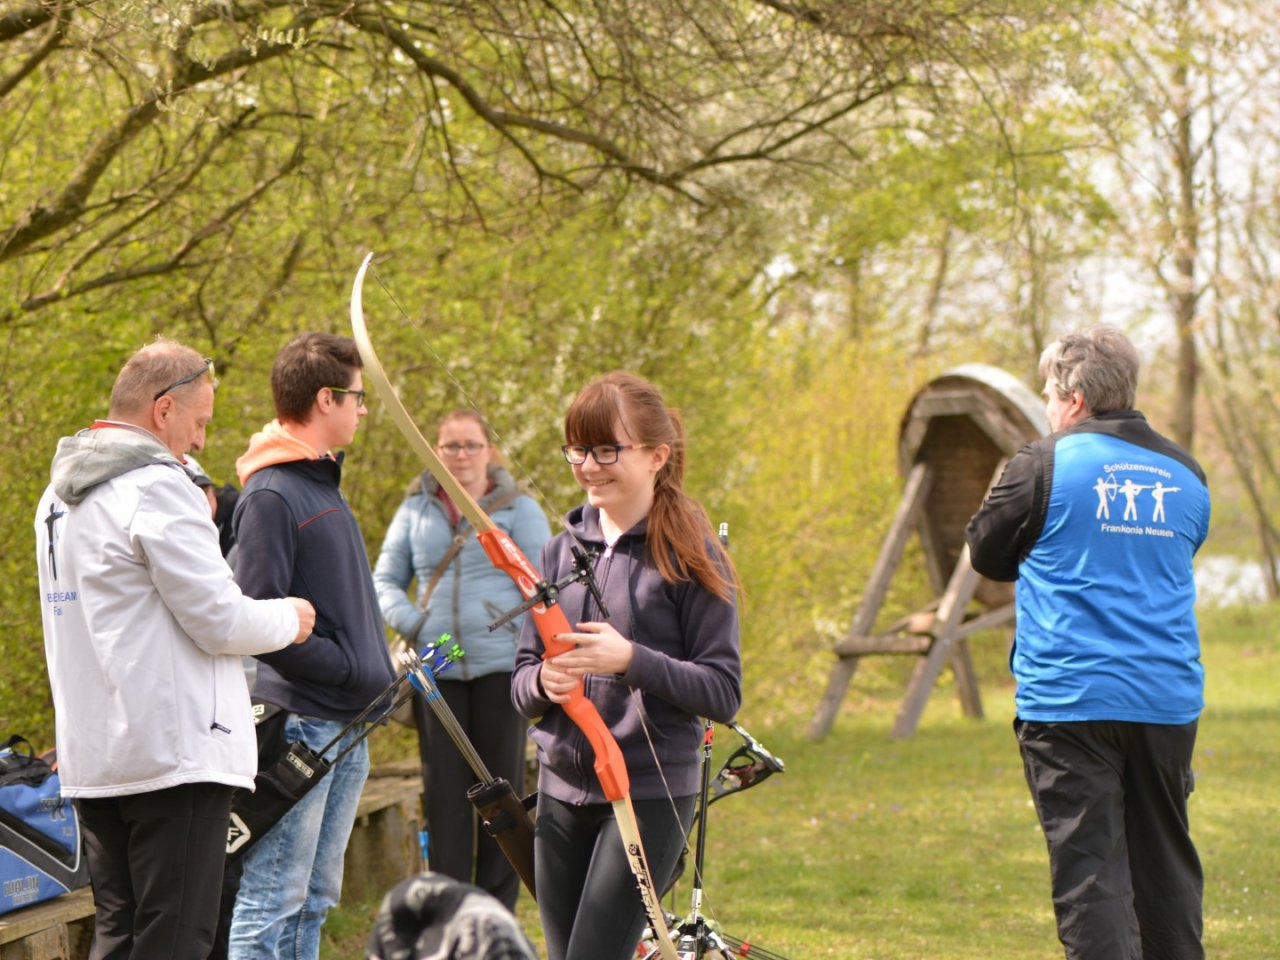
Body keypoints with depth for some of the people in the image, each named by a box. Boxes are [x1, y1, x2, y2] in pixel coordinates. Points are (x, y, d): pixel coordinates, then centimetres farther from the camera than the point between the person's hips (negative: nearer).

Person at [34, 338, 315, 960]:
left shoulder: (59, 494, 15)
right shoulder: (156, 486, -14)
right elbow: (219, 622, -15)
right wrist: (288, 618, 3)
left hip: (92, 757, 9)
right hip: (173, 753, -9)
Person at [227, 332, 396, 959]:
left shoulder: (323, 481, 17)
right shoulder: (270, 494, -13)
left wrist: (379, 672, 10)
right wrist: (350, 668, -16)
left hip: (345, 728, 10)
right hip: (297, 724, -10)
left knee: (314, 899, 13)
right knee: (273, 900, -7)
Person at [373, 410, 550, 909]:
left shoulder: (518, 509, 4)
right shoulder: (416, 510, 12)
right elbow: (385, 578, 14)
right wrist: (410, 622, -5)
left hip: (500, 666, -2)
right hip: (436, 670, 2)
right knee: (443, 791, 0)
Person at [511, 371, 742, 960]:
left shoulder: (690, 557, -6)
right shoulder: (564, 549, 9)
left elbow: (724, 693, -9)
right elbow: (521, 681, 12)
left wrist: (632, 659, -23)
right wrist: (543, 681, -12)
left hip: (650, 795, -6)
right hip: (562, 791, 6)